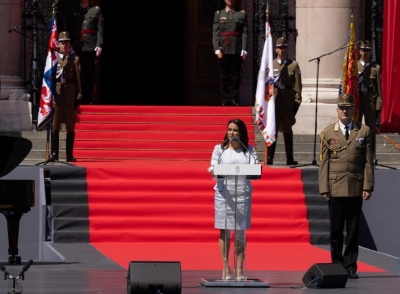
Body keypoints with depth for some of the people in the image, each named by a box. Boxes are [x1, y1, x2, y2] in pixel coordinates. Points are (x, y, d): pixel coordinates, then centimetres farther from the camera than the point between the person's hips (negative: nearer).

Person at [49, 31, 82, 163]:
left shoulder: (75, 59, 7)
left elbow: (77, 78, 6)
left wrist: (78, 96, 0)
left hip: (70, 96, 0)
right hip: (56, 94, 0)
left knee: (70, 127, 3)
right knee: (54, 126, 0)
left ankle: (70, 155, 6)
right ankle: (54, 154, 2)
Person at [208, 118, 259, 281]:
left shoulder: (249, 150, 8)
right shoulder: (219, 149, 6)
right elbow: (212, 170, -2)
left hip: (242, 193, 1)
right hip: (224, 192, -1)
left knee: (241, 231, 3)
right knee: (224, 230, 1)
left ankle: (239, 269, 7)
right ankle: (225, 268, 5)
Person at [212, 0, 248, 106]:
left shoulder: (242, 14, 9)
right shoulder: (218, 14, 11)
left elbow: (245, 33, 3)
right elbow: (215, 33, 4)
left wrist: (244, 50, -6)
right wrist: (217, 49, -7)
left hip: (236, 50, 0)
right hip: (223, 49, 0)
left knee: (235, 76, 0)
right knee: (224, 76, 0)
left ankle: (233, 99, 4)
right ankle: (225, 100, 3)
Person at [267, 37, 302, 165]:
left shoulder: (294, 65, 7)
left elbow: (297, 85, 3)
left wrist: (297, 102, -4)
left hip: (288, 103, 0)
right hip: (273, 102, 0)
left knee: (287, 131, 7)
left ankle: (290, 158, 11)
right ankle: (269, 157, 0)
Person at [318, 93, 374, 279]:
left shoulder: (364, 131, 6)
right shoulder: (327, 133, 7)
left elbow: (368, 161, 4)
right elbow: (324, 162, 4)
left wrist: (367, 186, -3)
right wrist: (324, 188, -2)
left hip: (356, 189, 0)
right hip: (335, 188, 0)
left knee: (353, 229, 2)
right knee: (336, 230, 4)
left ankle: (350, 266, 7)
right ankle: (337, 264, 11)